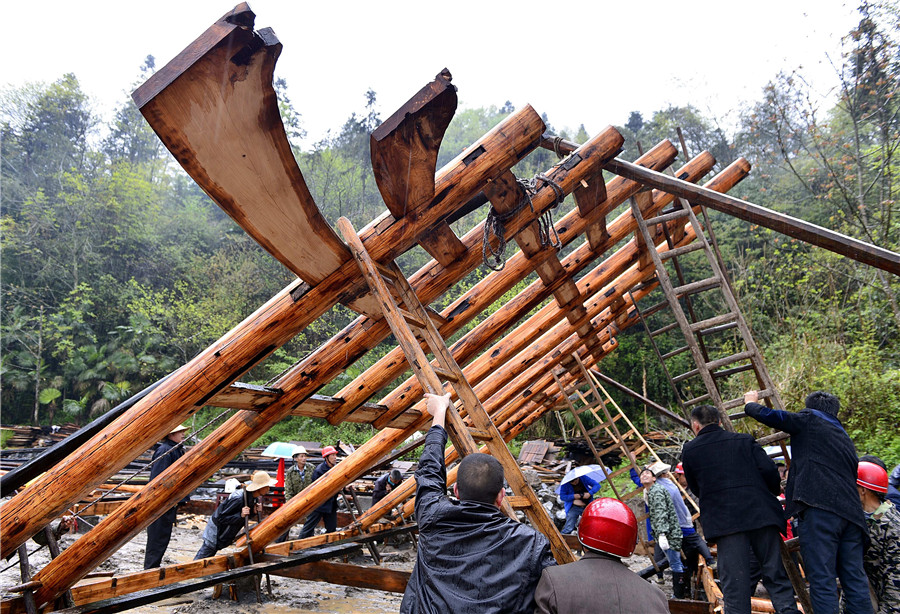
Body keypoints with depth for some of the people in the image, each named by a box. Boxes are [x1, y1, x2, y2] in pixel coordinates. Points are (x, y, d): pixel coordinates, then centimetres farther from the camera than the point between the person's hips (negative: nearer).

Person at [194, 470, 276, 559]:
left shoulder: (254, 497, -7)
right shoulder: (238, 498, -33)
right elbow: (221, 518, -29)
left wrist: (256, 510, -13)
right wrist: (240, 515, -38)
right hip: (217, 529, -8)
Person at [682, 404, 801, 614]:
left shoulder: (689, 450, 9)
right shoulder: (744, 440, 12)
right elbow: (768, 469, 1)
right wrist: (773, 494, 20)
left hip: (724, 520, -2)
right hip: (761, 515, 2)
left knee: (734, 580, 0)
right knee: (775, 573, 10)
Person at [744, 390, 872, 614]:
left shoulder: (810, 419, 8)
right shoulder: (845, 437, 29)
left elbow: (767, 415, 2)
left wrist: (750, 402, 24)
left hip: (820, 507, -7)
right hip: (851, 513, 8)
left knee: (822, 580, -8)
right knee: (855, 581, 9)